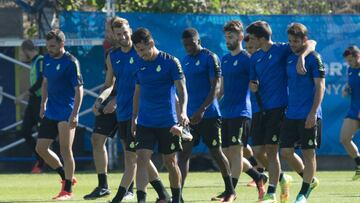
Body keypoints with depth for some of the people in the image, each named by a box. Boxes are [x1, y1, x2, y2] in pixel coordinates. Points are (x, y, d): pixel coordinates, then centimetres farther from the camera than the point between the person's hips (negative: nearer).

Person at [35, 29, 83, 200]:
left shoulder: (71, 62, -14)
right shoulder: (48, 59, 8)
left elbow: (79, 89, -16)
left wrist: (75, 114, -21)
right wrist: (43, 104, 19)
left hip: (66, 114, -8)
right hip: (50, 113, 8)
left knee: (65, 150, -6)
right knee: (41, 148, 6)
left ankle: (68, 190, 4)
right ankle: (66, 177, 23)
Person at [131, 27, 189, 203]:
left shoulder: (170, 62, -7)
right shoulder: (140, 65, 7)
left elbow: (181, 89, -10)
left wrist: (183, 112, -26)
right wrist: (134, 118, 16)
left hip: (168, 123, -3)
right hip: (145, 122, 3)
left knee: (170, 162, 7)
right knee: (142, 159, -12)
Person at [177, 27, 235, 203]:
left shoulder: (210, 58, -8)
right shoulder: (185, 61, 13)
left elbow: (215, 87, -13)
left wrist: (202, 110, -20)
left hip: (209, 115, -6)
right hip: (190, 115, 6)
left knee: (216, 152, 3)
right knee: (183, 153, -4)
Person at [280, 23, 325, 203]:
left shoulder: (313, 58, -8)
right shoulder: (289, 58, 12)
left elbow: (320, 86, -12)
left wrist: (313, 112, -18)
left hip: (308, 116, -7)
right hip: (291, 114, 7)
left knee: (308, 153, -1)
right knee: (286, 151, 3)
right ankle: (309, 180, 23)